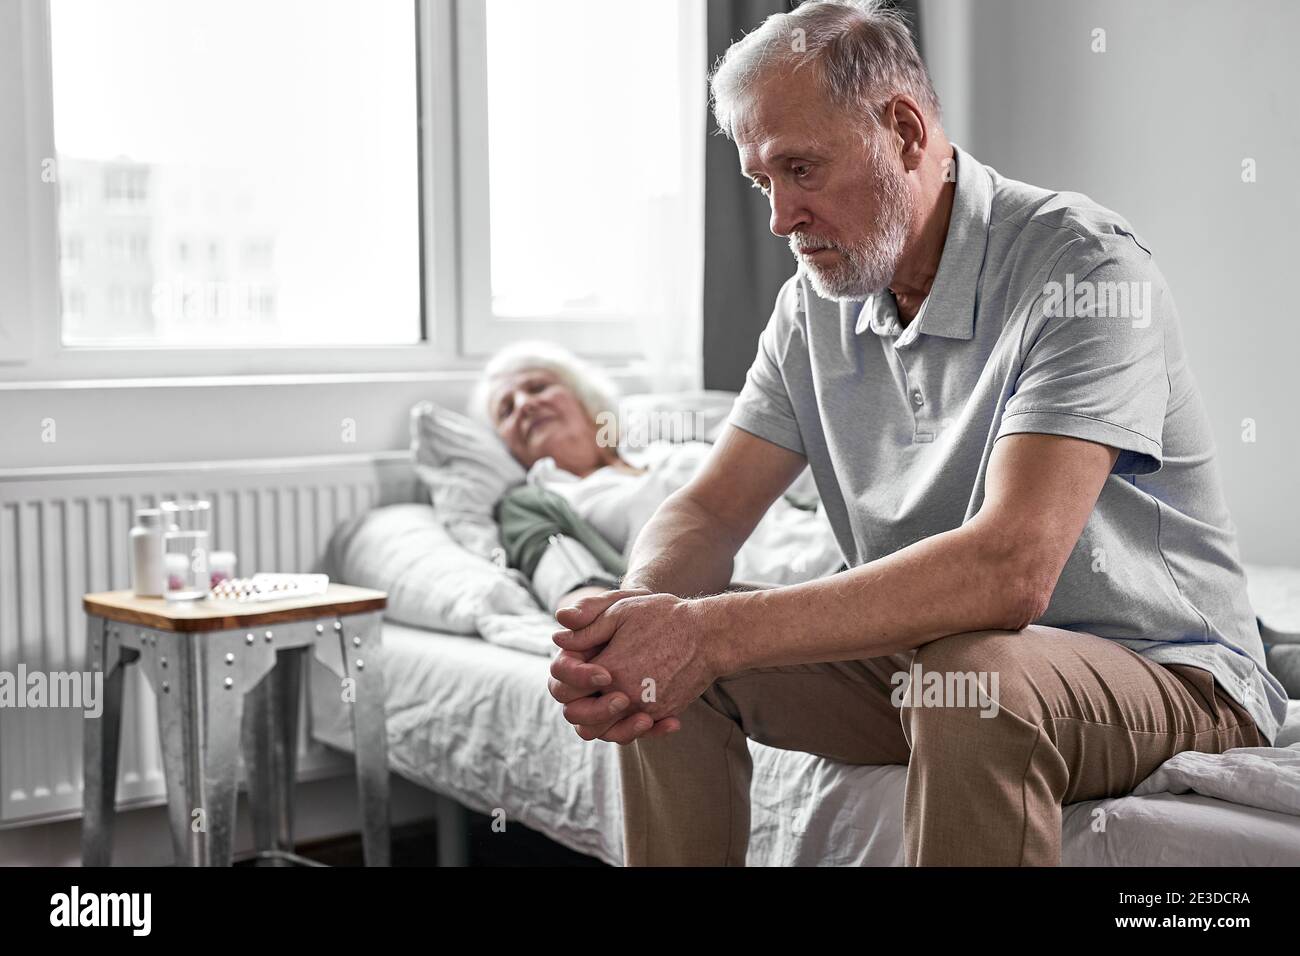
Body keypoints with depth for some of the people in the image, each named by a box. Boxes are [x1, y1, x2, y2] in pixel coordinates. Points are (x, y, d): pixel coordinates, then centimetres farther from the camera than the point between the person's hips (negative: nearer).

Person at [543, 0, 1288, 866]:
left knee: (973, 676, -38)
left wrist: (716, 632, -38)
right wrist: (639, 607, -26)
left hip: (1164, 672, -5)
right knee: (666, 665, -10)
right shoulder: (816, 306, 2)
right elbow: (711, 509, -1)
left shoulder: (1083, 266, -21)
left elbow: (1009, 568, -34)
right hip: (925, 654, 6)